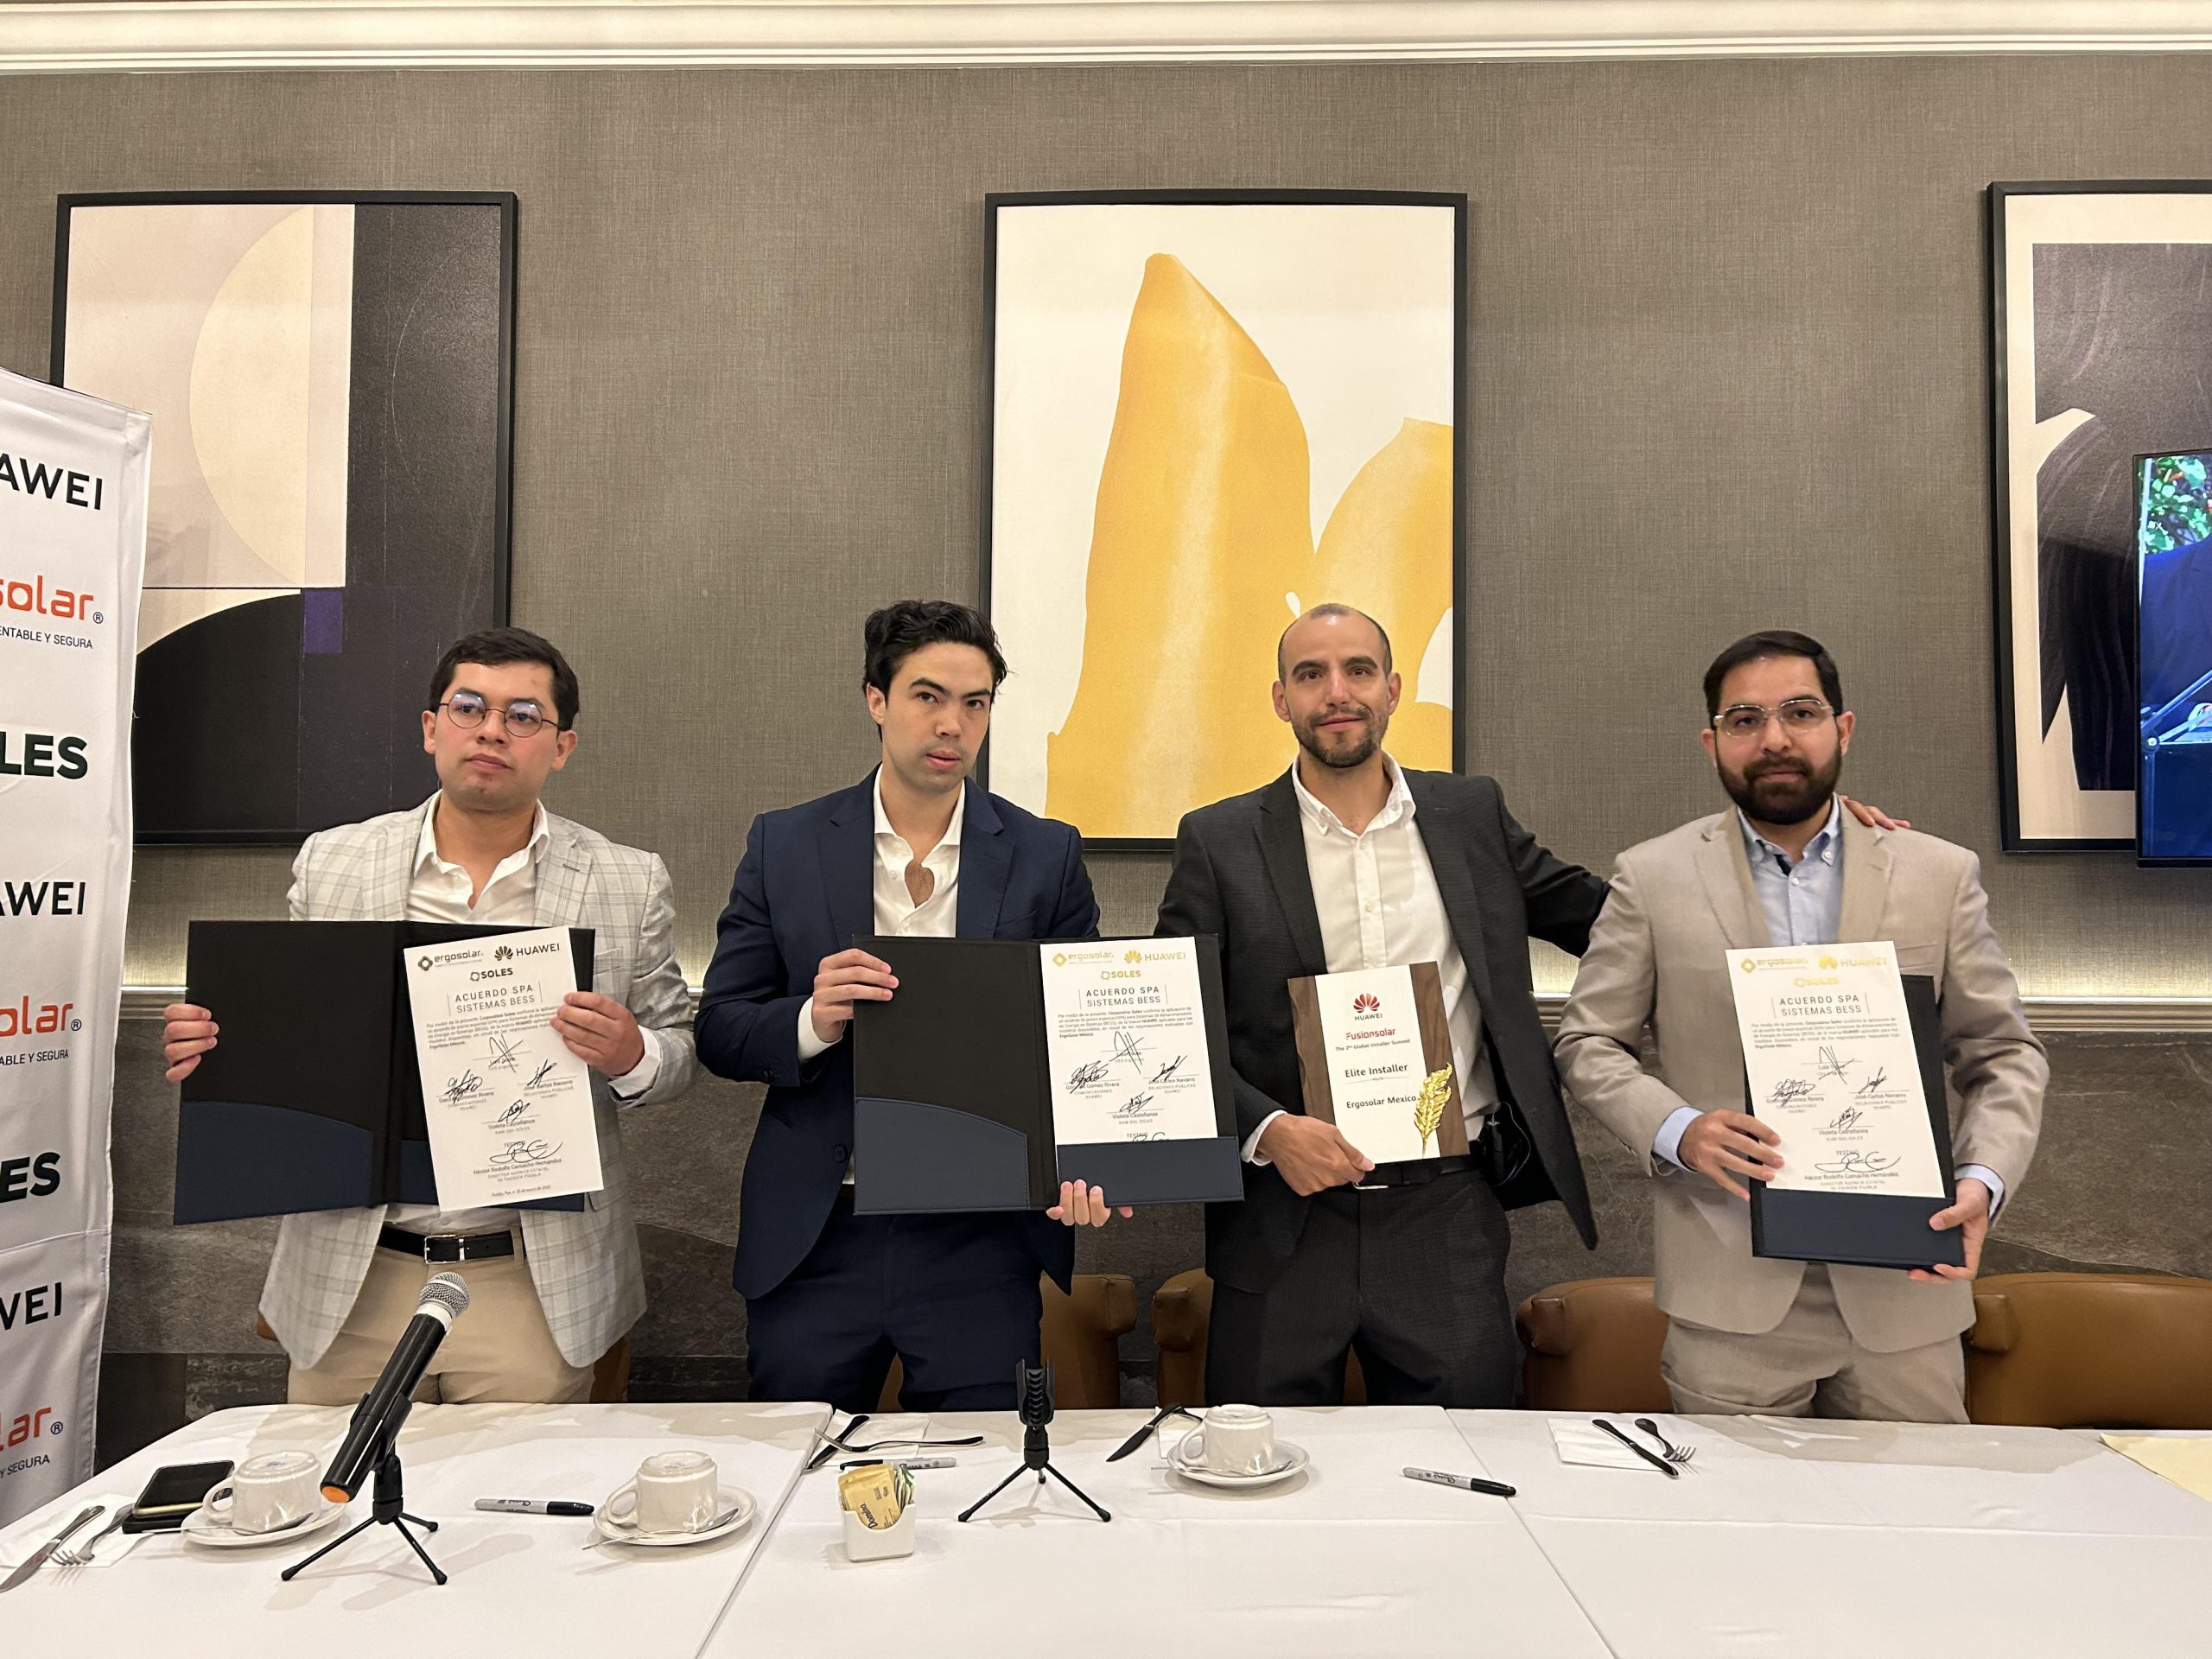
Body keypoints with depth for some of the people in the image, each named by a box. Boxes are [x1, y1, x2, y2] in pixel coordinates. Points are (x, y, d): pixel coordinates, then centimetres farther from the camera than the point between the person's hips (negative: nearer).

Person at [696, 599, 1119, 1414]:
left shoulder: (1047, 855, 1)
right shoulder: (784, 845, 2)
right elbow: (717, 1031, 2)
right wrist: (812, 1023, -18)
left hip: (981, 1247, 0)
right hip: (813, 1242, 1)